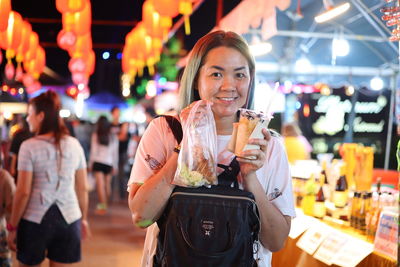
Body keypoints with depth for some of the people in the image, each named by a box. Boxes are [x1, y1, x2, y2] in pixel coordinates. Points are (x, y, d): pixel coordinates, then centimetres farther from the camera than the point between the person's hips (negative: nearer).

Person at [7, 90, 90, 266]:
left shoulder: (29, 147, -9)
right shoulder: (74, 145, 3)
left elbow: (23, 192, -10)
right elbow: (83, 188, 6)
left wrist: (12, 226, -1)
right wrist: (84, 218, 18)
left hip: (36, 219, -3)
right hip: (69, 219, 4)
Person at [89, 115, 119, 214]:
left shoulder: (95, 135, -2)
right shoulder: (113, 136, 5)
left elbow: (93, 150, -1)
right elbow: (115, 152, 7)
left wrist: (90, 163, 7)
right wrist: (115, 165, 13)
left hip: (98, 162, -3)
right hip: (109, 163, 3)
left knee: (100, 184, -6)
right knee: (107, 184, 13)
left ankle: (102, 206, -10)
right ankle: (105, 203, 23)